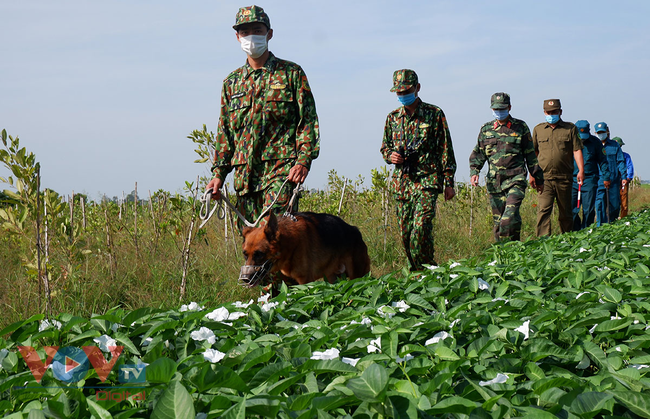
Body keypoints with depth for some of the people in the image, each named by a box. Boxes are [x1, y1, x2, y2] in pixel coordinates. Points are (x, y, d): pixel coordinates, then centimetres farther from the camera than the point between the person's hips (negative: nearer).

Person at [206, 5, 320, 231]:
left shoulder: (291, 73, 7)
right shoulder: (232, 82, 19)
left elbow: (308, 121, 1)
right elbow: (225, 133, 20)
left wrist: (303, 161, -12)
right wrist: (218, 173, 9)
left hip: (281, 170, -4)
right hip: (244, 175, 5)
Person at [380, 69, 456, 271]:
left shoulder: (434, 114, 0)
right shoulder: (393, 117, 12)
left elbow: (445, 149, 0)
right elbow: (385, 147, 23)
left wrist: (448, 182, -4)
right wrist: (390, 155, -2)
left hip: (427, 180, -5)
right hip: (402, 182, 5)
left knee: (421, 230, -18)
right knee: (406, 233, 5)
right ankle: (414, 271, 18)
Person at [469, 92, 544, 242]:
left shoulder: (520, 127, 6)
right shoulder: (486, 129, 13)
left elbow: (530, 155, 11)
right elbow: (477, 154, 16)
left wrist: (538, 178, 14)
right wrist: (474, 172, -2)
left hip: (515, 180, -3)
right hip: (494, 182, 3)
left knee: (510, 216, -20)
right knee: (498, 219, 4)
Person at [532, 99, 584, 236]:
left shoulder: (570, 129, 7)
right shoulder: (538, 129, 11)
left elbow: (577, 150, 2)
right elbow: (533, 152, 17)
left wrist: (581, 170, -10)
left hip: (564, 178, 0)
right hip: (544, 178, 0)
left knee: (565, 212, 8)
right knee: (543, 210, -13)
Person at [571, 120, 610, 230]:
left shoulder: (595, 142, 4)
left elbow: (603, 161, 12)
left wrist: (606, 177, 8)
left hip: (589, 181, 0)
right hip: (572, 180, 0)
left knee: (589, 210, 0)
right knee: (572, 209, -6)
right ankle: (575, 232, 4)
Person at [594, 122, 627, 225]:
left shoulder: (614, 145, 8)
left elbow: (620, 161, 8)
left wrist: (624, 177, 0)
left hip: (613, 179, 1)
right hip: (599, 181, -1)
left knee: (615, 204, 5)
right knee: (599, 203, -11)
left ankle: (613, 222, 27)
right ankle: (601, 225, -7)